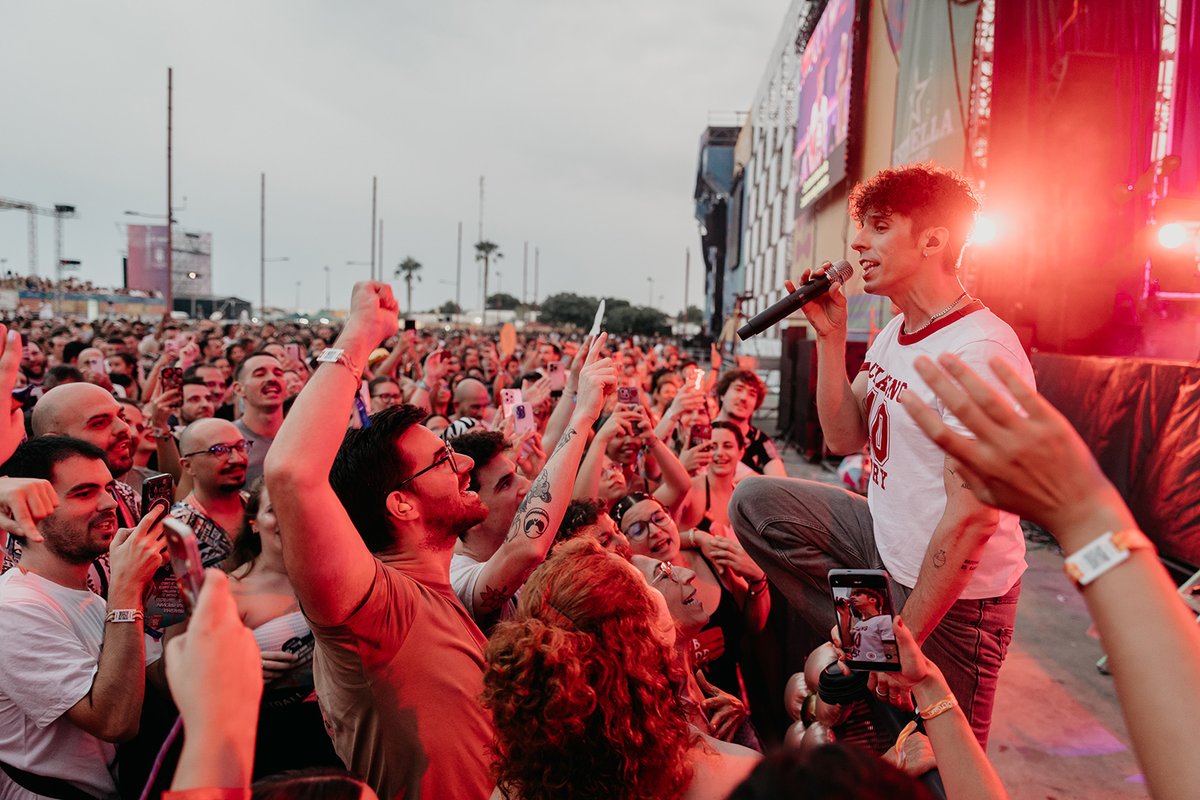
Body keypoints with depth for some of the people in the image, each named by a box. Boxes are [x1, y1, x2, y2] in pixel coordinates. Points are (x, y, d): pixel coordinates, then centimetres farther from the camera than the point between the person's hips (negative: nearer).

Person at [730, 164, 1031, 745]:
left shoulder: (980, 351, -26)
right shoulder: (895, 331, 4)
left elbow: (971, 519, -26)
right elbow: (844, 437, 3)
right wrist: (830, 335, -5)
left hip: (953, 590, -8)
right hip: (884, 543, 8)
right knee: (754, 501, 2)